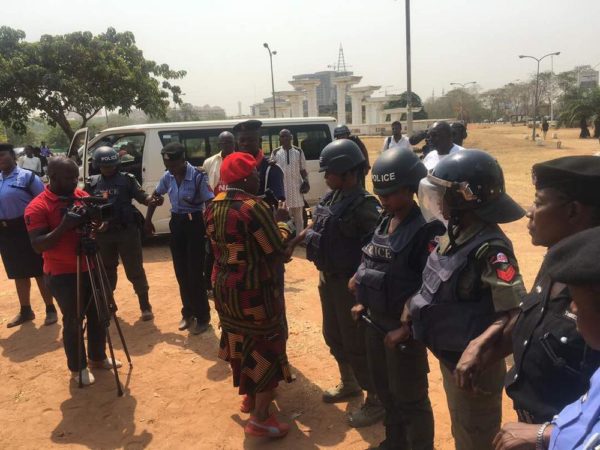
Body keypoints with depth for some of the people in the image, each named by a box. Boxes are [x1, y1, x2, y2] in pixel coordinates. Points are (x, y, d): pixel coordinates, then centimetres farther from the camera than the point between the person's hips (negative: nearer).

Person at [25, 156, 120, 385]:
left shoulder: (82, 196, 4)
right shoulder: (37, 207, -15)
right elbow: (38, 245, -20)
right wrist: (63, 227, -33)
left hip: (89, 268, 6)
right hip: (62, 274, -6)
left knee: (97, 315, 16)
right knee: (73, 321, 5)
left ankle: (98, 357, 35)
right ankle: (78, 367, 24)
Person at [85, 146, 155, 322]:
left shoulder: (127, 179, -3)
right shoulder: (92, 183, 5)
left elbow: (142, 197, -9)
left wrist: (153, 199, -30)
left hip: (127, 231, -3)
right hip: (103, 233, 3)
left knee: (134, 269, 2)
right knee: (107, 270, 17)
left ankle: (145, 305, 13)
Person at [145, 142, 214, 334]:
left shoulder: (197, 176, -19)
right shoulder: (167, 176, 0)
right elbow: (155, 196, 15)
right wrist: (148, 219, 15)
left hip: (194, 223, -6)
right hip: (176, 223, 6)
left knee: (195, 272, -2)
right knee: (181, 272, 12)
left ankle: (202, 317, 12)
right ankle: (188, 312, 28)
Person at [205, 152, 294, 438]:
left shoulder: (213, 207, 2)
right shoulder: (254, 207, -23)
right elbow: (277, 250, -20)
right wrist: (284, 225, 0)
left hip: (223, 286, 8)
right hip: (254, 289, -8)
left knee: (240, 340, 23)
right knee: (268, 347, 6)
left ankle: (248, 397, 41)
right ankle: (260, 419, 10)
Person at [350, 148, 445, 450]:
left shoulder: (427, 229, -20)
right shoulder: (384, 221, 5)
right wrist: (364, 303, 10)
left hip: (403, 324, -8)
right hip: (376, 319, 8)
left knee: (409, 397, 9)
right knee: (384, 387, 24)